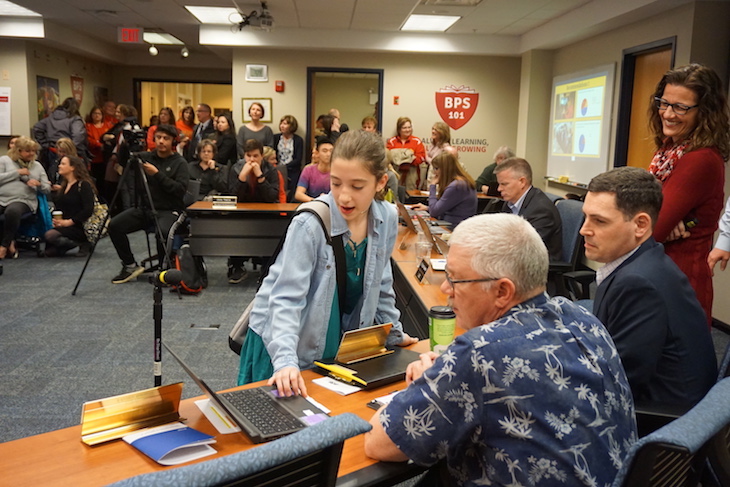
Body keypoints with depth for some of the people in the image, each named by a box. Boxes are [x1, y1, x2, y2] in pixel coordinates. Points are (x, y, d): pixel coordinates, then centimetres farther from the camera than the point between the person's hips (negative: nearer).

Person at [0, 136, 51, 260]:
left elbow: (47, 189, 18)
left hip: (23, 200, 0)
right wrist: (17, 172, -3)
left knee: (12, 211, -37)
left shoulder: (37, 166, 21)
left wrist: (38, 184, -4)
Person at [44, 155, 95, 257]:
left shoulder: (84, 185, -7)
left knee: (50, 235, -28)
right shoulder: (64, 185, 18)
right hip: (63, 226, 7)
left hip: (79, 227, -7)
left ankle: (83, 244, -12)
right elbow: (58, 207, 20)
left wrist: (69, 222, -20)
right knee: (49, 251, -9)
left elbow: (88, 210, -18)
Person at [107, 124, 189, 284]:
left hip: (168, 211, -4)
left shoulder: (179, 163, -1)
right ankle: (130, 266, 2)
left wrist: (157, 174, -17)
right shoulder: (145, 157, 11)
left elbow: (181, 189, -13)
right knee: (114, 225, -15)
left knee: (162, 231, -35)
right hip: (144, 208, 5)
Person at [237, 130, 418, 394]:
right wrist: (286, 360, -40)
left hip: (338, 343, 5)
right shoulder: (310, 224, -25)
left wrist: (394, 333, 11)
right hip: (286, 343, -4)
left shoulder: (387, 219, -9)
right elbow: (287, 298, -28)